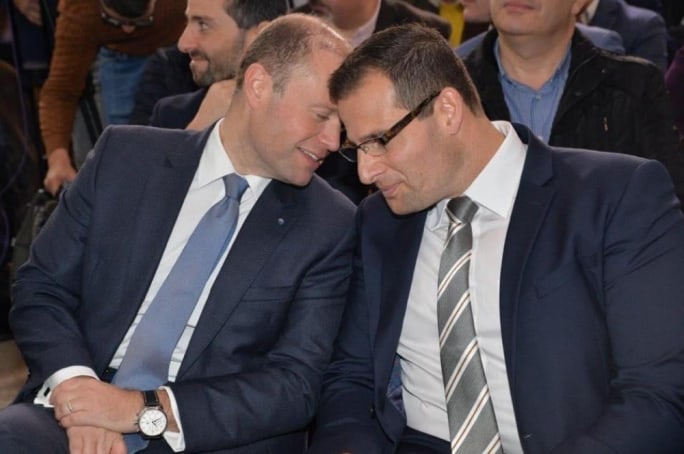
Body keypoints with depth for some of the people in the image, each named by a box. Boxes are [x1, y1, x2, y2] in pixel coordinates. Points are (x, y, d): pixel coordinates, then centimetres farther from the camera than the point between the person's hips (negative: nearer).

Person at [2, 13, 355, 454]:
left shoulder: (330, 226, 0)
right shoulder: (126, 156, 4)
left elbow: (296, 384, -5)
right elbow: (41, 286, 5)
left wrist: (146, 410, -15)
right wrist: (75, 382, -14)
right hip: (77, 414, 1)